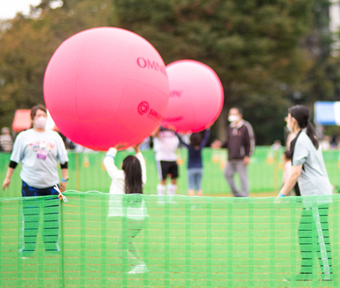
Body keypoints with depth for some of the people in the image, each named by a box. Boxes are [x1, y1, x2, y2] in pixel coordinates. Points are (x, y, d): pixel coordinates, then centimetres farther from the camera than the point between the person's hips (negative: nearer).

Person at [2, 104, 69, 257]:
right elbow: (14, 159, 8)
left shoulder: (55, 137, 10)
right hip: (30, 183, -2)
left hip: (51, 184, 2)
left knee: (52, 220, 1)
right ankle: (26, 251, 3)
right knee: (30, 220, -3)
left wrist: (64, 179, 9)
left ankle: (53, 250, 8)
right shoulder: (24, 136, 4)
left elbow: (63, 160, 14)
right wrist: (8, 178, 6)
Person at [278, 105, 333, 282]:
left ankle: (328, 274, -10)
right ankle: (306, 272, 14)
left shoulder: (301, 141, -13)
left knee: (320, 236, -9)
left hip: (316, 196, -10)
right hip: (312, 196, 10)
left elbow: (295, 173, -17)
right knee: (304, 233, 12)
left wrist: (281, 195, -13)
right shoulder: (310, 137, 17)